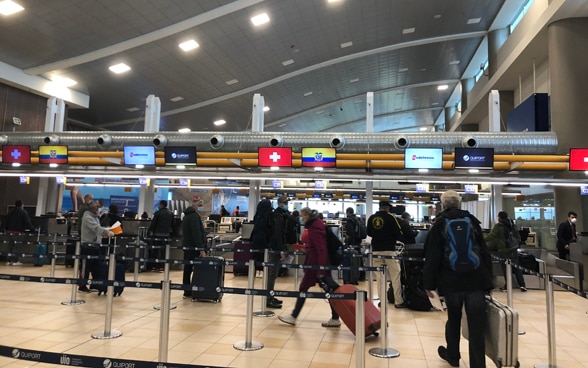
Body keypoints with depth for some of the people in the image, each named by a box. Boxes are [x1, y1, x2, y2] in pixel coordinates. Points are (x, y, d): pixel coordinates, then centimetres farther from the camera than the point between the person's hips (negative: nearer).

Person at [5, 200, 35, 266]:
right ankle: (15, 261, 1)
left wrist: (7, 230, 22)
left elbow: (6, 222, 15)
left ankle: (9, 261, 13)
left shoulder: (10, 212, 13)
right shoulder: (23, 212, -7)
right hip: (19, 232, -6)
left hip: (10, 231, 6)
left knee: (11, 246, 12)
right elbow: (27, 223, -11)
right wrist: (32, 229, -3)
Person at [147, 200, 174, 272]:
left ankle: (153, 266, 9)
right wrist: (170, 231, 19)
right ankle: (161, 267, 4)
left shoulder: (158, 213, -8)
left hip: (157, 234, -3)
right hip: (166, 234, 4)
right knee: (163, 251, 6)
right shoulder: (171, 213, 8)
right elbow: (172, 224, 11)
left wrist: (149, 231, 3)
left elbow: (153, 223, -7)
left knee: (155, 250, 6)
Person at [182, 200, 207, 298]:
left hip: (187, 247, 10)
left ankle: (187, 292, 15)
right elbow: (197, 233, -22)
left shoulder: (187, 215, 18)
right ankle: (189, 292, -4)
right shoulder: (194, 216, -15)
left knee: (187, 269, 10)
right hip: (194, 248, -10)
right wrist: (202, 249, -23)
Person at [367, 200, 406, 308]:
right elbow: (399, 233, -6)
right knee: (395, 275, 2)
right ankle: (398, 301, 2)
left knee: (380, 275, 10)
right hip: (389, 249, -4)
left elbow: (369, 233, 14)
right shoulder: (390, 217, -7)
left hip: (376, 250, 4)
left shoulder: (371, 218, 4)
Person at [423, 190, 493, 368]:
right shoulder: (472, 221, 8)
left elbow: (432, 256, -6)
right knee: (476, 326, 2)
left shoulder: (439, 224, -1)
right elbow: (485, 253, 9)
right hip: (476, 280, 1)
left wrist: (429, 283, -1)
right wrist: (488, 280, 14)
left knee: (453, 319, 18)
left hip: (452, 281, -1)